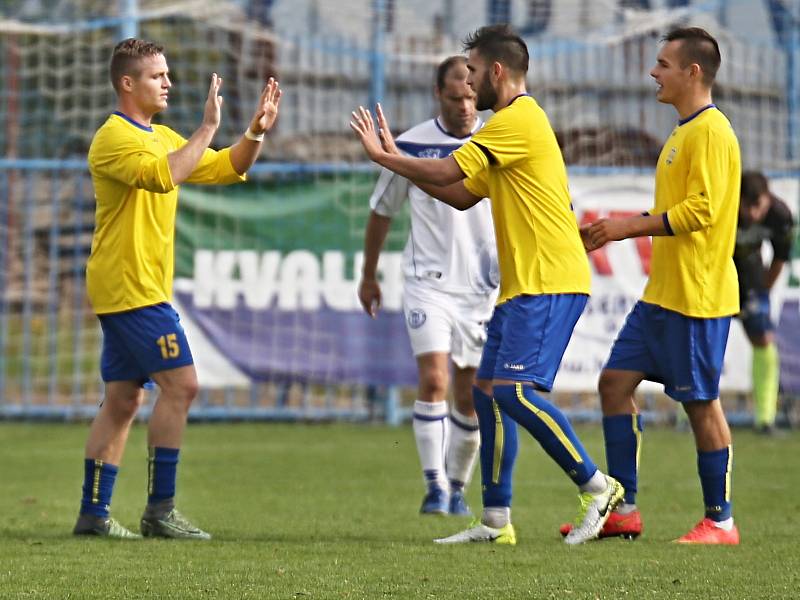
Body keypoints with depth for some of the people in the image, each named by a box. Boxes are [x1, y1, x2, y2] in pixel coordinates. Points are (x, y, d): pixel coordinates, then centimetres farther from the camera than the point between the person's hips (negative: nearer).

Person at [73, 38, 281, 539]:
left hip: (129, 290, 10)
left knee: (123, 400, 9)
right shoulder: (115, 138, -11)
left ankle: (94, 512, 10)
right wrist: (208, 128, -27)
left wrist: (256, 132, 3)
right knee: (180, 384, -14)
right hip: (131, 287, -10)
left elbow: (228, 168, 19)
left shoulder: (162, 137, 18)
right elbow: (162, 176, -29)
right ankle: (160, 510, -12)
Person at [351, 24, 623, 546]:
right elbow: (463, 194, 23)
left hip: (548, 282, -11)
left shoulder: (518, 120, -11)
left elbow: (448, 172, -15)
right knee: (489, 392, 8)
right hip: (524, 285, 11)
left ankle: (598, 487, -11)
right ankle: (497, 522, 10)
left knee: (513, 390, -17)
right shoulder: (515, 122, 22)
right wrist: (396, 159, 17)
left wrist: (386, 158, -1)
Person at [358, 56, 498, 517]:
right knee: (433, 379, -18)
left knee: (470, 397, 5)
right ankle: (435, 485, -16)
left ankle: (457, 487, 21)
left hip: (482, 289, 1)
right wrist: (369, 275, 18)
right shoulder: (411, 146, -2)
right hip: (428, 283, -1)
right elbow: (382, 211, 12)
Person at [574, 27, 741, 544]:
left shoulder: (711, 132, -13)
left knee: (701, 402, -4)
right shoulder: (684, 132, 18)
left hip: (698, 296, -10)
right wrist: (620, 228, 15)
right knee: (616, 382, 6)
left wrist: (630, 227, -18)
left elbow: (700, 210, -21)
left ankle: (720, 520, 5)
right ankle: (624, 510, 9)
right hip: (662, 292, 10)